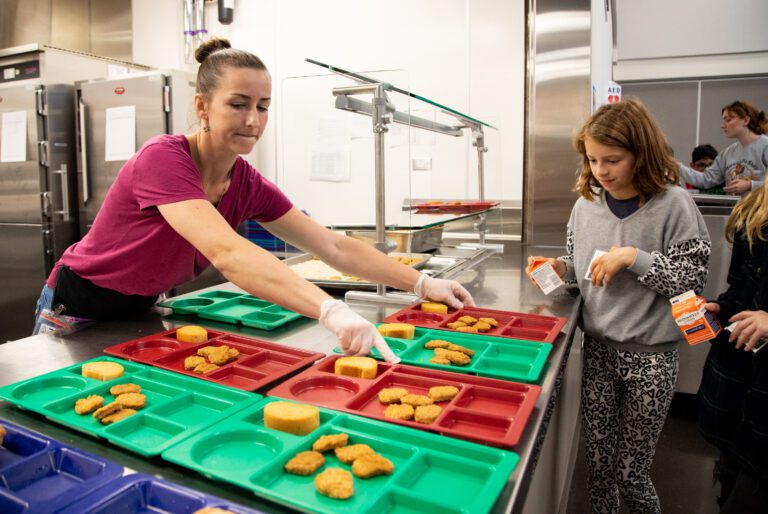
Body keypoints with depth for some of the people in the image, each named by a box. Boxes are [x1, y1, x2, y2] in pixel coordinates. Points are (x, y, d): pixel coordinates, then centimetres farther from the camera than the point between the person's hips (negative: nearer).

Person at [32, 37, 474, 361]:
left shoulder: (249, 185, -12)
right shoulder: (163, 159, -31)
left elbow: (334, 247, -13)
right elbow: (226, 253, -47)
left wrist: (421, 283, -21)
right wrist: (333, 312, -57)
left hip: (140, 315, 5)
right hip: (79, 316, -5)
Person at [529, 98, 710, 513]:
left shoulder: (672, 204, -10)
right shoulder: (586, 205, 3)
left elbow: (692, 279, -11)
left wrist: (634, 257, -21)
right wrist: (560, 268, -5)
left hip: (650, 355, -3)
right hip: (597, 347, 4)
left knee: (631, 473, 9)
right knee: (599, 464, 13)